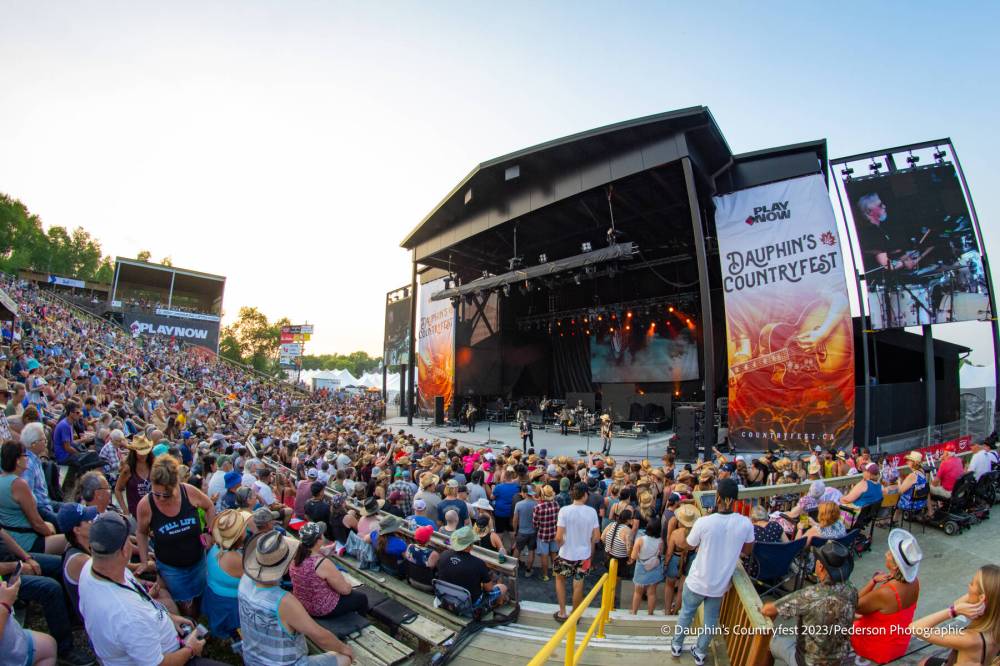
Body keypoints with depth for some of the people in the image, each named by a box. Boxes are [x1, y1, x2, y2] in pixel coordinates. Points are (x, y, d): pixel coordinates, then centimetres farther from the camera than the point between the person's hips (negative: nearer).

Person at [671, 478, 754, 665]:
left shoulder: (704, 522, -26)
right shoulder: (745, 523, -19)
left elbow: (690, 545, -7)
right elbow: (748, 549, 1)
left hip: (698, 581, -2)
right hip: (720, 583, 2)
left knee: (686, 614, 22)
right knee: (711, 620, 24)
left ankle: (676, 646, 40)